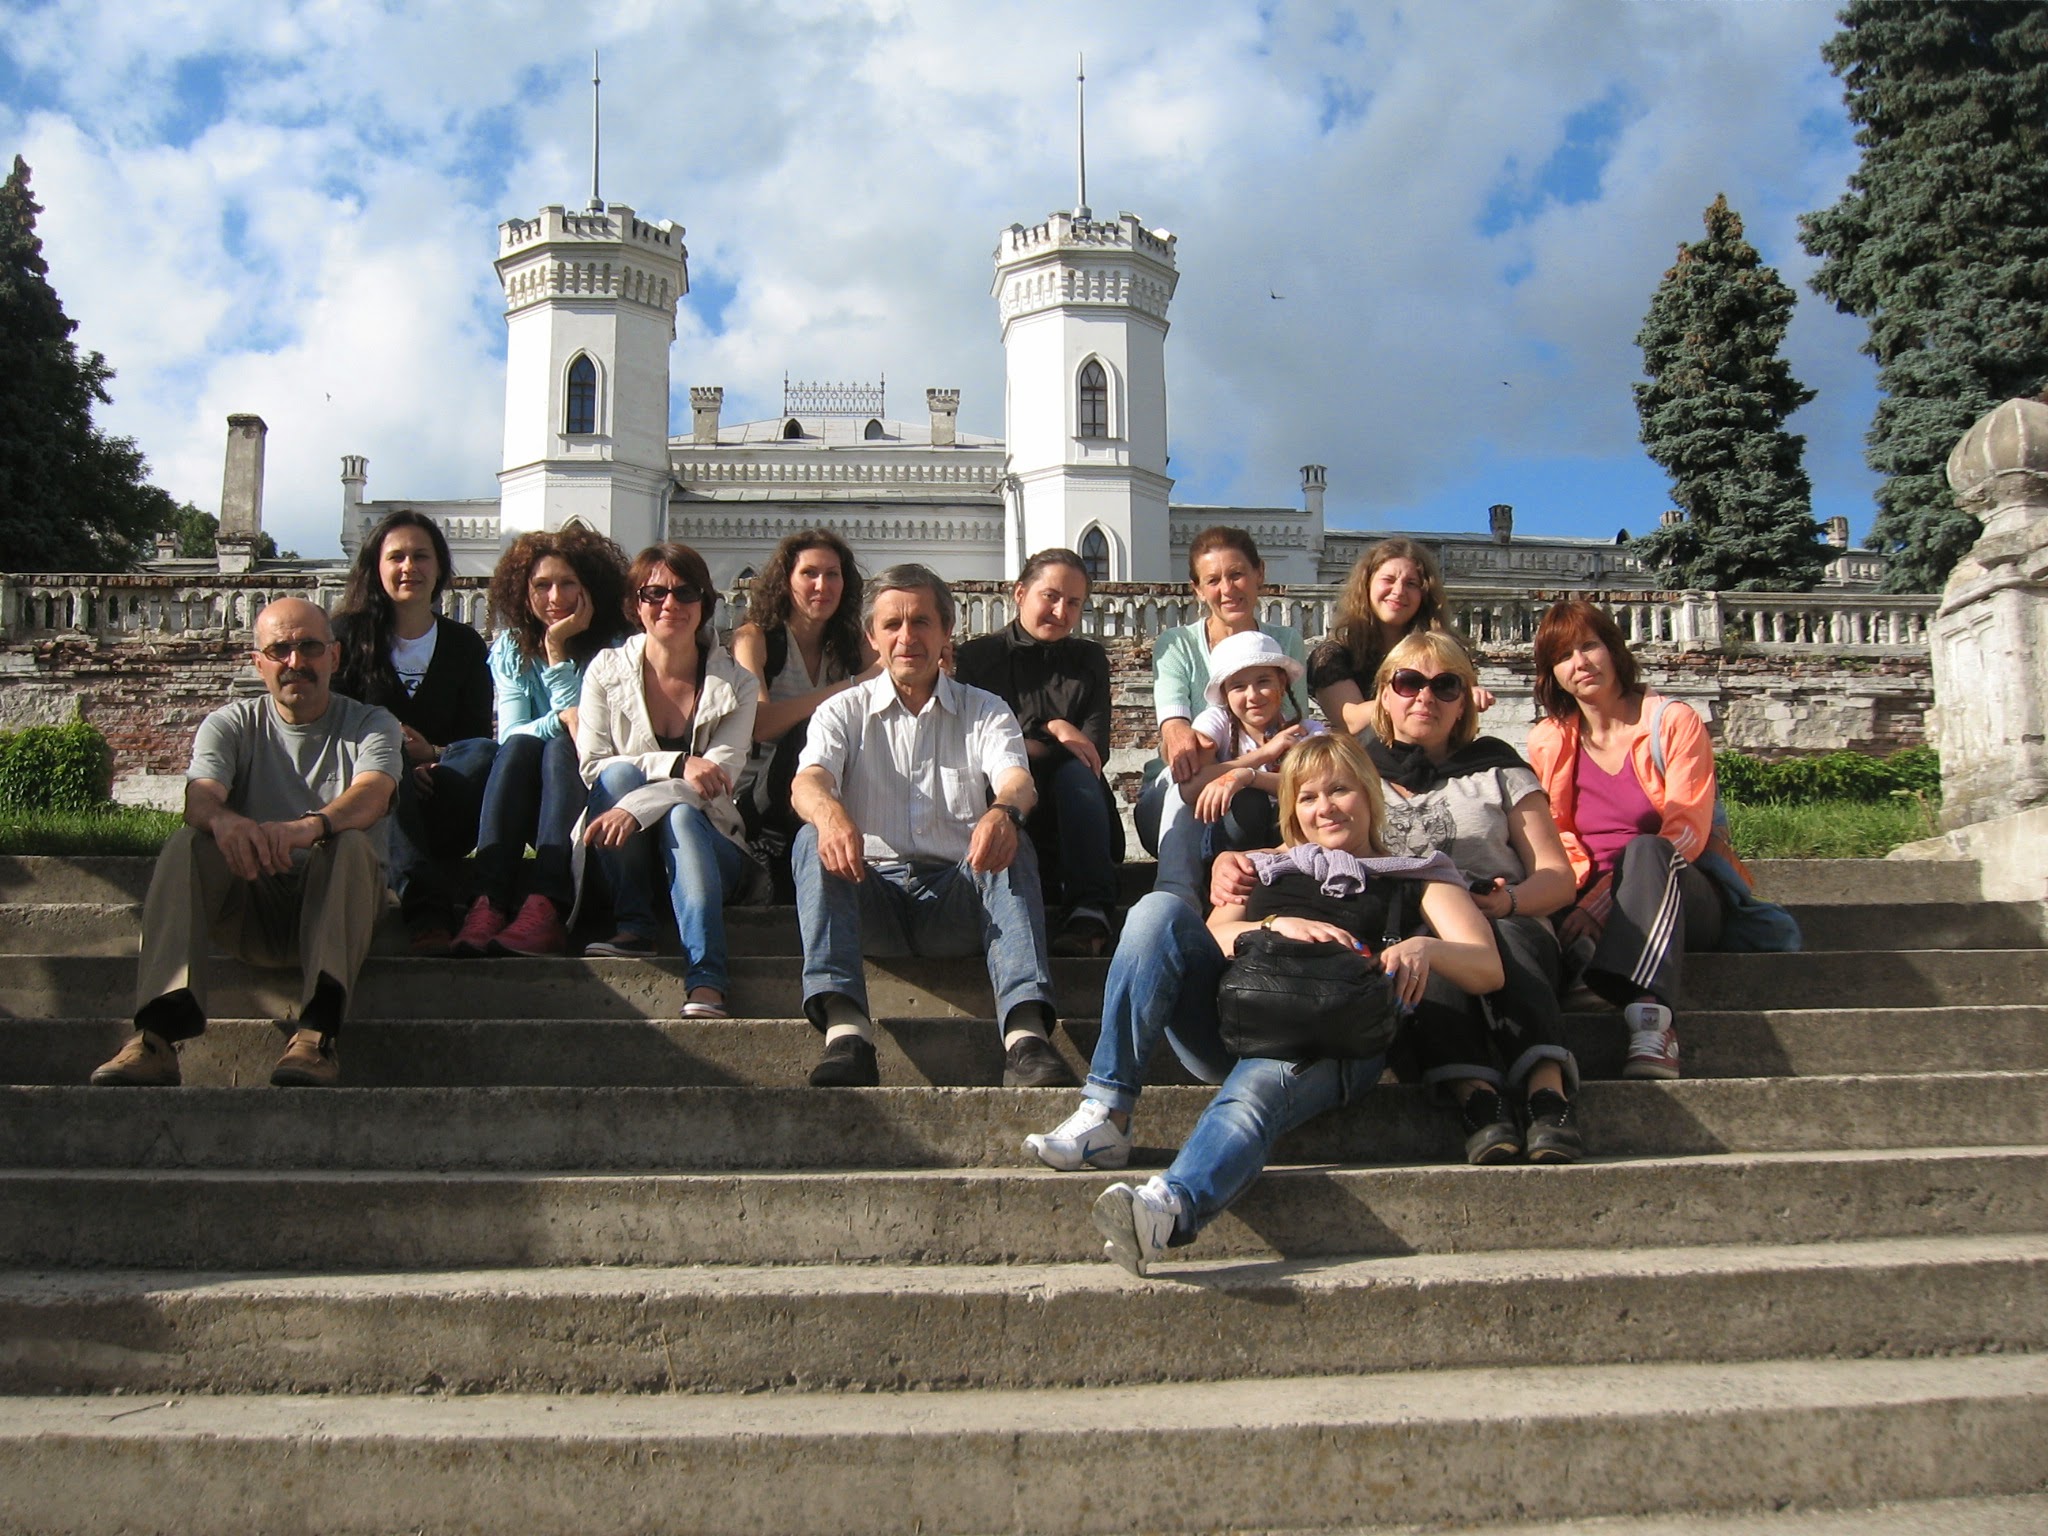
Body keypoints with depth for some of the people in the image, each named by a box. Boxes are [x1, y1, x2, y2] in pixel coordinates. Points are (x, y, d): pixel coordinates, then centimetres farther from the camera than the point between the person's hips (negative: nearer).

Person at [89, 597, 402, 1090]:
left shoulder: (369, 724, 6)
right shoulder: (232, 725, 10)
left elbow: (372, 795, -17)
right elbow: (199, 795, -11)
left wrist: (314, 825, -41)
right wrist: (223, 820, -38)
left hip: (335, 903, -1)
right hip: (252, 910, 2)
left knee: (348, 844, -32)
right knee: (188, 846, -25)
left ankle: (317, 1033, -45)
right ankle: (158, 1035, -40)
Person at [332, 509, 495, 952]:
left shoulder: (465, 645, 14)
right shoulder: (348, 636, 9)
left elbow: (479, 742, 5)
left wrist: (432, 753, -18)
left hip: (440, 806, 2)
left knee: (485, 752, -28)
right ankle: (426, 910, -54)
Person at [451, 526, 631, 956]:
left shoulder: (614, 647, -2)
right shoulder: (511, 648, 6)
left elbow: (588, 732, -12)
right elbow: (510, 735, -7)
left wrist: (557, 647, -15)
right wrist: (561, 718, -27)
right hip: (524, 803, 2)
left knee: (561, 747, -32)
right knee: (519, 747, -29)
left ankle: (548, 908, -52)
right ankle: (490, 902, -45)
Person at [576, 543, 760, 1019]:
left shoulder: (737, 685, -1)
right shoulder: (607, 672, 2)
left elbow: (717, 779, -14)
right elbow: (592, 764, -8)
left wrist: (634, 808, -30)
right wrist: (677, 765, -23)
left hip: (705, 842, 0)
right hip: (620, 854, 1)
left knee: (681, 815, -34)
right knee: (620, 773, -27)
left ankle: (707, 984, -48)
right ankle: (634, 927, -25)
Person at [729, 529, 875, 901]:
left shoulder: (853, 643, 10)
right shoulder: (754, 638, -3)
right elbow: (760, 724, -19)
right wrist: (849, 686, -22)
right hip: (759, 797, -4)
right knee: (811, 728, -31)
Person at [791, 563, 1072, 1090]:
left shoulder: (985, 711, 14)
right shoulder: (845, 712, 13)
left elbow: (1018, 780, -7)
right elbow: (809, 779, -8)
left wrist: (1003, 809, -35)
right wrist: (829, 812, -36)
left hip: (960, 897, 0)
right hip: (872, 894, 0)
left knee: (1014, 845, -29)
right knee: (813, 842, -29)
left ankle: (1027, 1032, -47)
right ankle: (846, 1029, -45)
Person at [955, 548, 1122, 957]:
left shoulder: (1089, 659, 15)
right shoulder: (978, 656, 9)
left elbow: (1095, 750, 2)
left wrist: (1019, 747, -12)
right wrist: (1049, 728, -11)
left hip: (1072, 812, 2)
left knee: (1075, 769, -32)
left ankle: (1090, 912, -46)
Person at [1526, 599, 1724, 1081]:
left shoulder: (1672, 721, 0)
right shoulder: (1547, 742, 11)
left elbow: (1686, 833, -9)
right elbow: (1556, 841, 11)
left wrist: (1607, 899, -21)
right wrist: (1579, 895, -13)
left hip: (1678, 898, -3)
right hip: (1588, 902, 3)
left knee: (1644, 851, -38)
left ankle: (1649, 1025, -59)